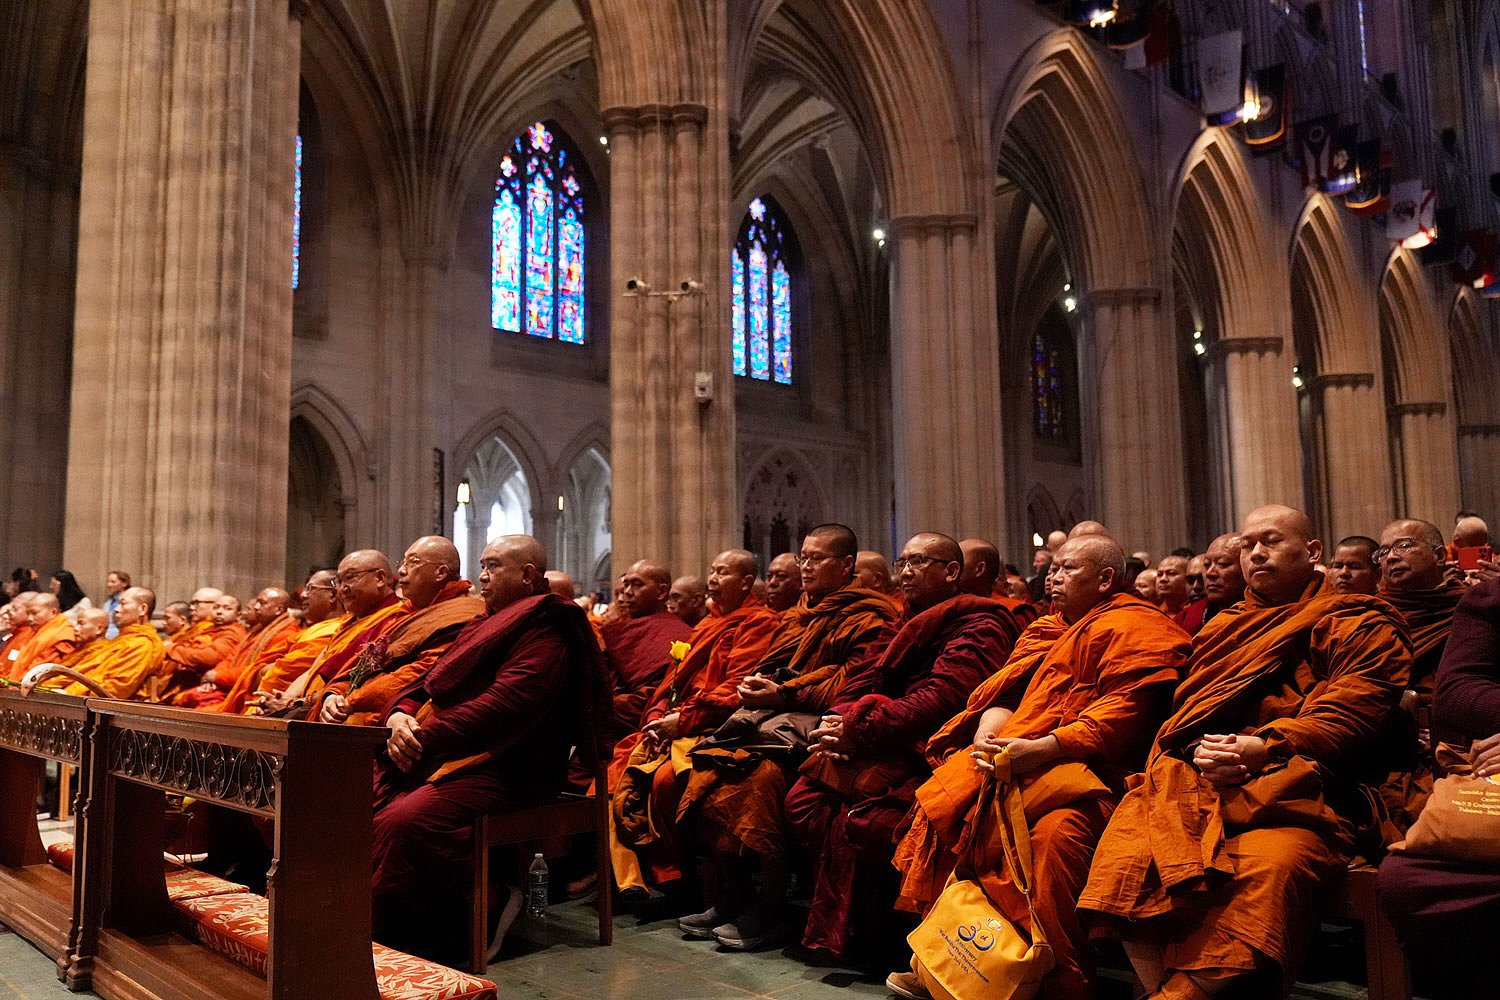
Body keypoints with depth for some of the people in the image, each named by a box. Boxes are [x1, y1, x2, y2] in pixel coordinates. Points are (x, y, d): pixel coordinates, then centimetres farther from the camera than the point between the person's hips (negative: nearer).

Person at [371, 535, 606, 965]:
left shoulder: (546, 634, -6)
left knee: (402, 821, -32)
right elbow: (427, 684, 20)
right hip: (432, 756, 9)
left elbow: (503, 707, -19)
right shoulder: (480, 626, 24)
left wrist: (424, 737, -19)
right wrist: (400, 715, -2)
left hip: (499, 770, -9)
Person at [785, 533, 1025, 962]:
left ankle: (850, 937, -9)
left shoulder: (979, 626, -4)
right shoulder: (902, 624, 24)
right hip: (872, 749, 8)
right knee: (802, 801, -12)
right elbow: (860, 682, 15)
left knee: (863, 818, -30)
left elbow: (939, 699, -17)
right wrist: (835, 725, -7)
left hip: (923, 752, -8)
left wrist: (857, 728, -18)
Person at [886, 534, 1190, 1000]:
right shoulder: (1047, 631, 26)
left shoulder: (1135, 627, 0)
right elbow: (1004, 695, 20)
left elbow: (1124, 712, -13)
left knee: (1057, 828, -36)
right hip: (1016, 760, 8)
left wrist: (1040, 749, -22)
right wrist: (986, 738, -3)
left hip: (1089, 766, -8)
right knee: (943, 802, -8)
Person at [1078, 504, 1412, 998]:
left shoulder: (1362, 624, 16)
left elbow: (1349, 714, 0)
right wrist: (1201, 750, -3)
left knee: (1267, 870, -38)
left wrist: (1265, 747, -13)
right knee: (1125, 859, -28)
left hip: (1293, 785, -3)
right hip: (1196, 779, 4)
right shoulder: (1223, 625, 30)